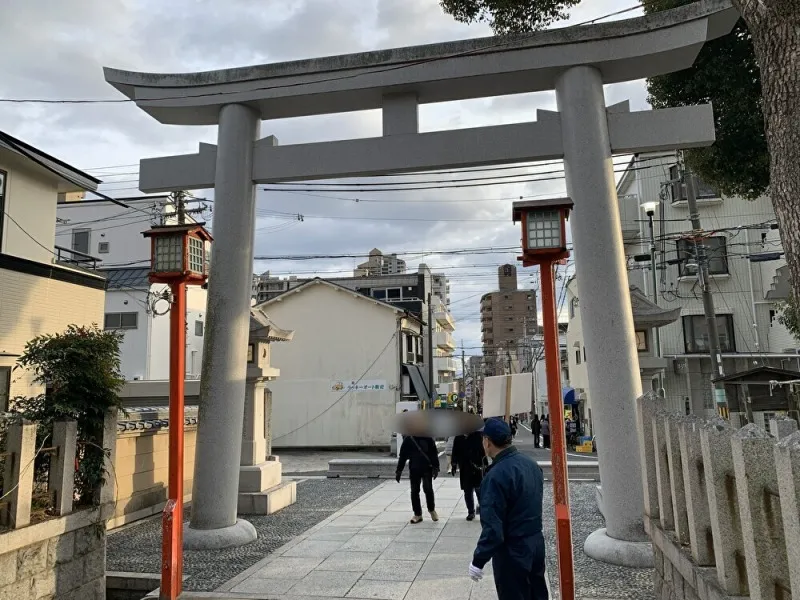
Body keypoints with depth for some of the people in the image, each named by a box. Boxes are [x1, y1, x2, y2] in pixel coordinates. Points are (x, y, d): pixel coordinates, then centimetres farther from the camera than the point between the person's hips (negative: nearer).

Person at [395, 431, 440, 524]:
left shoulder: (428, 438, -1)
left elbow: (434, 453, 2)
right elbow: (402, 456, 5)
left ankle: (432, 509, 15)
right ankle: (417, 514, 16)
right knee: (414, 491, 4)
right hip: (414, 469, 2)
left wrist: (435, 467, -6)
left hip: (427, 468, -2)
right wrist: (399, 471, 4)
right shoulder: (408, 439, 0)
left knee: (428, 489, -9)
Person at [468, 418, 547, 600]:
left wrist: (478, 561, -17)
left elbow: (492, 527, -25)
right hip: (536, 544, 8)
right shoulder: (532, 464, 0)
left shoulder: (496, 475, -26)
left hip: (512, 552, -7)